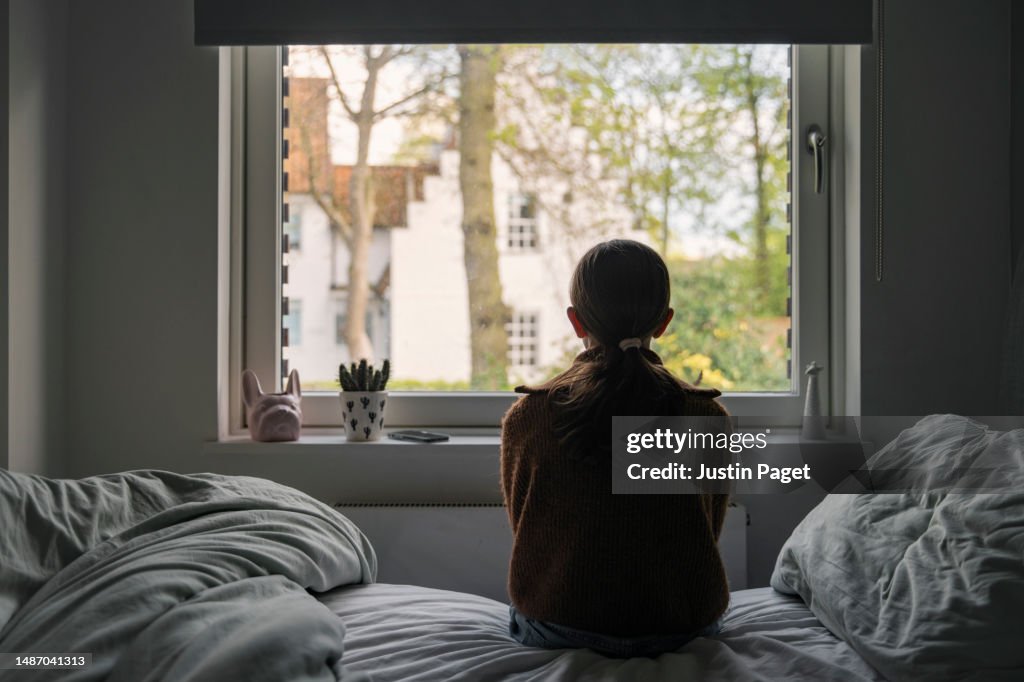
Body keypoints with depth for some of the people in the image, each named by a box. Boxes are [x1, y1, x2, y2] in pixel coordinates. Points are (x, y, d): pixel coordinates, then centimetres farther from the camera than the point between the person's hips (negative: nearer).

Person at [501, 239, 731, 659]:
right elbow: (706, 538, 3)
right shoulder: (709, 418, -10)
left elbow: (526, 535, 2)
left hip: (556, 630, -1)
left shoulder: (525, 418, -11)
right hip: (682, 630, 1)